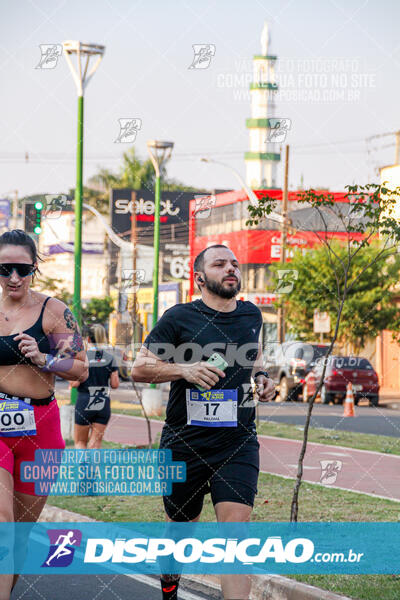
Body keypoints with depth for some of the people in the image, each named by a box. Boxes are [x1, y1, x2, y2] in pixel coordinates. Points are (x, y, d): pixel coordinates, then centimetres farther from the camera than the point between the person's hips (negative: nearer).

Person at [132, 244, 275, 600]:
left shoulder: (251, 315, 9)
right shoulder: (180, 318, -5)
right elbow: (139, 367, -5)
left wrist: (261, 376, 10)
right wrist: (184, 369, -20)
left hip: (238, 441, 2)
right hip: (185, 443, -2)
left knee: (236, 525, -15)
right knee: (181, 527, 14)